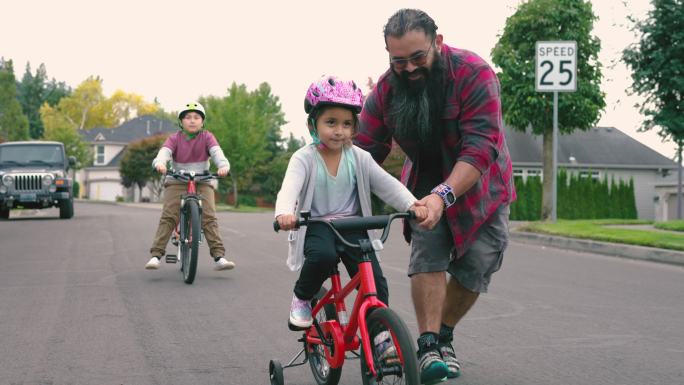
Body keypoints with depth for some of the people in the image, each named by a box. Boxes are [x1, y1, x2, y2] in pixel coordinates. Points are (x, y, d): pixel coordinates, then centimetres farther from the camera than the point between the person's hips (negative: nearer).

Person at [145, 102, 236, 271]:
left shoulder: (207, 137, 1)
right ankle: (156, 255, -16)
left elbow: (216, 152, -16)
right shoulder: (174, 138, 1)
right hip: (177, 182, 0)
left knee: (209, 217, -14)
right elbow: (164, 151, -18)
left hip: (202, 182, 0)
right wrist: (160, 163, -42)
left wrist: (223, 165, -38)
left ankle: (219, 257, -16)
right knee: (168, 217, -15)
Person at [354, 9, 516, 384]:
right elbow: (363, 151, -15)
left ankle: (444, 336, 20)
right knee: (427, 254, -19)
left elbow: (479, 147, -36)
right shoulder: (385, 90, -15)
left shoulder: (473, 73, -28)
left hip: (477, 184, -1)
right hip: (426, 186, 2)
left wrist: (444, 196, -49)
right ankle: (428, 346, -19)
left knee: (475, 268, -2)